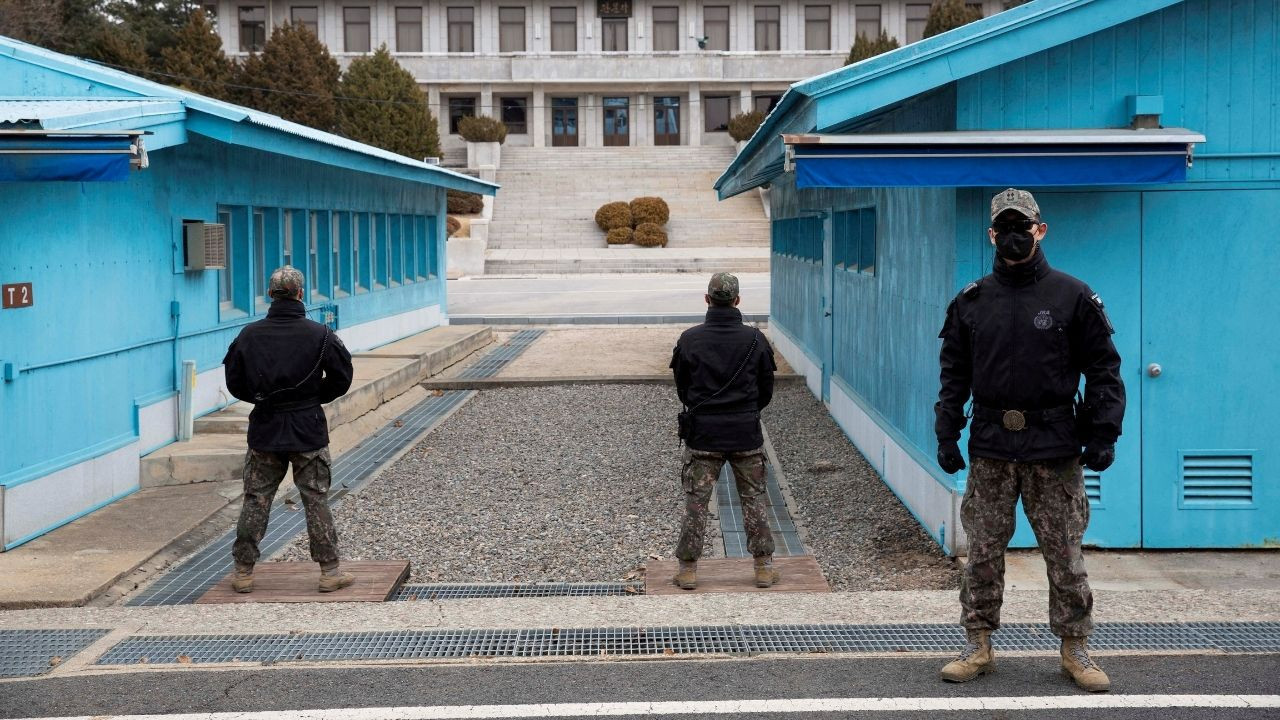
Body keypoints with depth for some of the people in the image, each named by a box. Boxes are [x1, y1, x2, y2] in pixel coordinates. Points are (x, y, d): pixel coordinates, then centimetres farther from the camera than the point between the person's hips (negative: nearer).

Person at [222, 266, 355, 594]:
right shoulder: (320, 335, -8)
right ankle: (330, 572, 9)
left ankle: (243, 572, 14)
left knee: (255, 502, 10)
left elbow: (234, 382, 4)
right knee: (316, 501, 6)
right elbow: (342, 379, -2)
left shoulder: (249, 334, -2)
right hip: (308, 432, -1)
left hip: (265, 431, 2)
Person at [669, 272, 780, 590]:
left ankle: (688, 570, 9)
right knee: (754, 501, 11)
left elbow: (682, 390, 4)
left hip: (702, 433, -1)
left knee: (696, 502, 6)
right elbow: (766, 391, 5)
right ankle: (764, 567, 14)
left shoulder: (689, 339, -6)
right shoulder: (755, 340, -4)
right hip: (747, 434, 1)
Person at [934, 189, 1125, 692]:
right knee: (984, 550, 5)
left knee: (1064, 553, 3)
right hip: (990, 448, 2)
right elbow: (954, 374, 12)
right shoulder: (971, 302, 9)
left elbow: (1103, 369, 2)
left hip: (1054, 447, -2)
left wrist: (1102, 434, -4)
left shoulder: (1073, 297, 2)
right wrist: (947, 435, 6)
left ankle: (1075, 649, 15)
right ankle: (978, 645, 15)